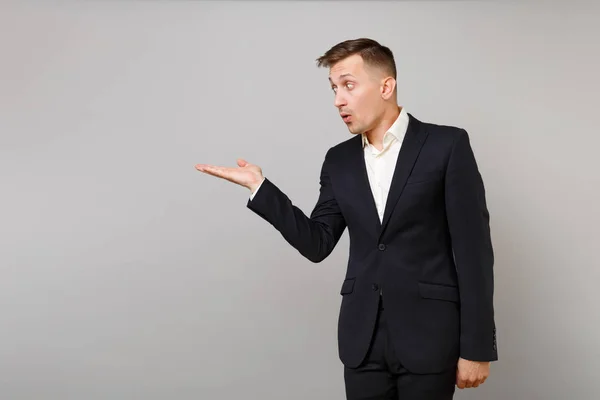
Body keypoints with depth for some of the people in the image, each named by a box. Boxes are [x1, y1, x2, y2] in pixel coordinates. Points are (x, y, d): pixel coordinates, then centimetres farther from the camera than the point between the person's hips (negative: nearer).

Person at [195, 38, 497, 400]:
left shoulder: (447, 145, -6)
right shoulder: (340, 160, 9)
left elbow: (474, 248, -8)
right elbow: (317, 244, 8)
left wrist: (477, 347, -10)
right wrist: (259, 186, -1)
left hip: (429, 333, -4)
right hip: (362, 336, 4)